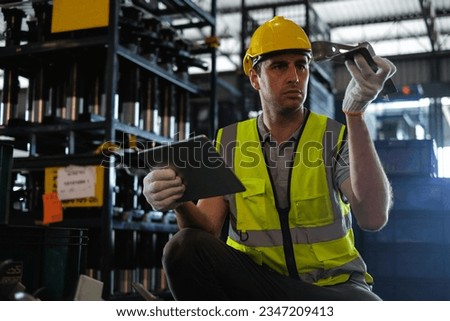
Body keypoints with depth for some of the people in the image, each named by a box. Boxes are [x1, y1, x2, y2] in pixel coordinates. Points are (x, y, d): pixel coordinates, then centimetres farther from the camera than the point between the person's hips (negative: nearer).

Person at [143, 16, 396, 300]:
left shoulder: (337, 138, -3)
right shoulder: (228, 143, 3)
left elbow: (373, 218, -21)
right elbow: (207, 229, -5)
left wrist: (356, 112, -28)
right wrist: (180, 203, -29)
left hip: (332, 285, -2)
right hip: (256, 282, 3)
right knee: (186, 247, -25)